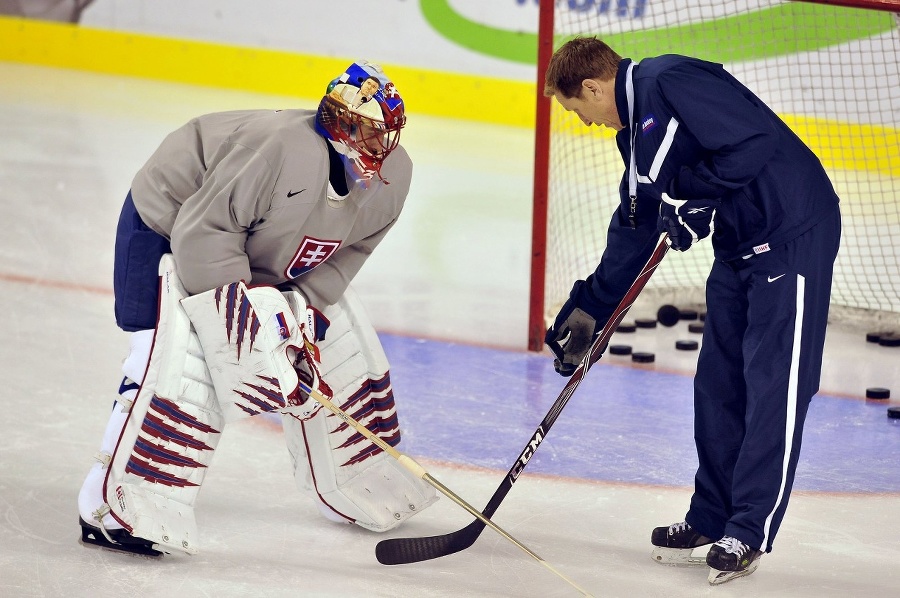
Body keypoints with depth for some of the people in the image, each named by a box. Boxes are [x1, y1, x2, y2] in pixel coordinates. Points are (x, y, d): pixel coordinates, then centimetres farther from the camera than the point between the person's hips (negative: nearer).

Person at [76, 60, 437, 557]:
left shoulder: (393, 175, -15)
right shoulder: (286, 150, -40)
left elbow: (342, 255, -4)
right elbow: (202, 233, -35)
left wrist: (306, 309, -19)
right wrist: (245, 312, -35)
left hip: (266, 257, 8)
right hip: (170, 223, -8)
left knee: (342, 351, 7)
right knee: (179, 361, -25)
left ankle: (359, 487, 24)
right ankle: (119, 504, -21)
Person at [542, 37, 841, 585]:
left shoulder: (671, 82, -18)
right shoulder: (636, 128, 14)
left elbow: (760, 140, -26)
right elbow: (634, 229, 21)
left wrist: (690, 191, -21)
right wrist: (587, 310, 19)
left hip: (793, 234, -11)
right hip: (740, 246, 11)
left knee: (774, 385, -6)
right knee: (719, 384, 13)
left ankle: (749, 532, -2)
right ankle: (712, 517, 23)